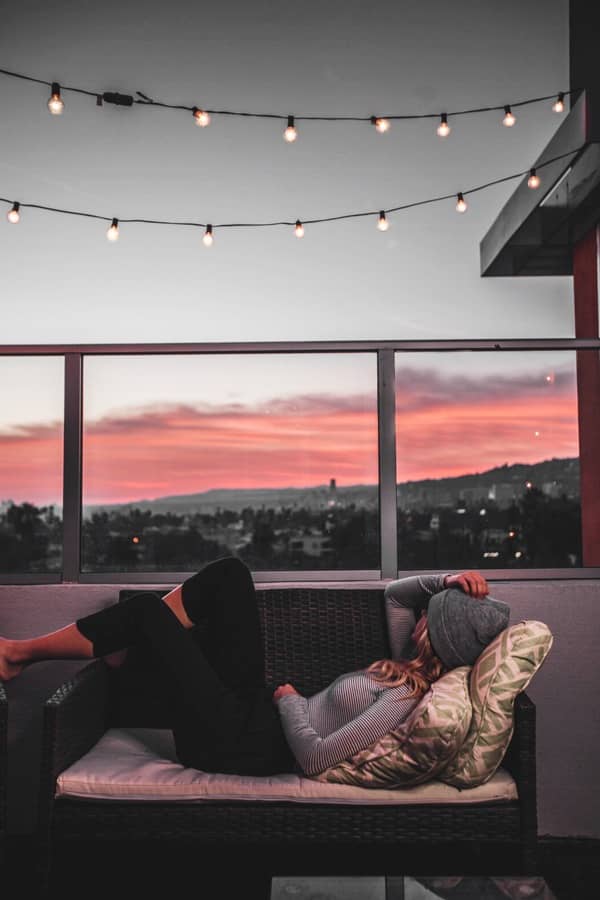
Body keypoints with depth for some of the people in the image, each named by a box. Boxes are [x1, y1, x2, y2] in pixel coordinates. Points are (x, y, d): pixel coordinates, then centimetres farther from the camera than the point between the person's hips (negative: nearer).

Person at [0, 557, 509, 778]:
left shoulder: (406, 698, -25)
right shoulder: (414, 665, 1)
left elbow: (313, 756, -29)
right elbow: (393, 596, 14)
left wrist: (288, 698, -12)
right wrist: (446, 582, -3)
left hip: (235, 742, -9)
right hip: (258, 709, 9)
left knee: (150, 610, -8)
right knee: (229, 573, 3)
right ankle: (118, 643, 15)